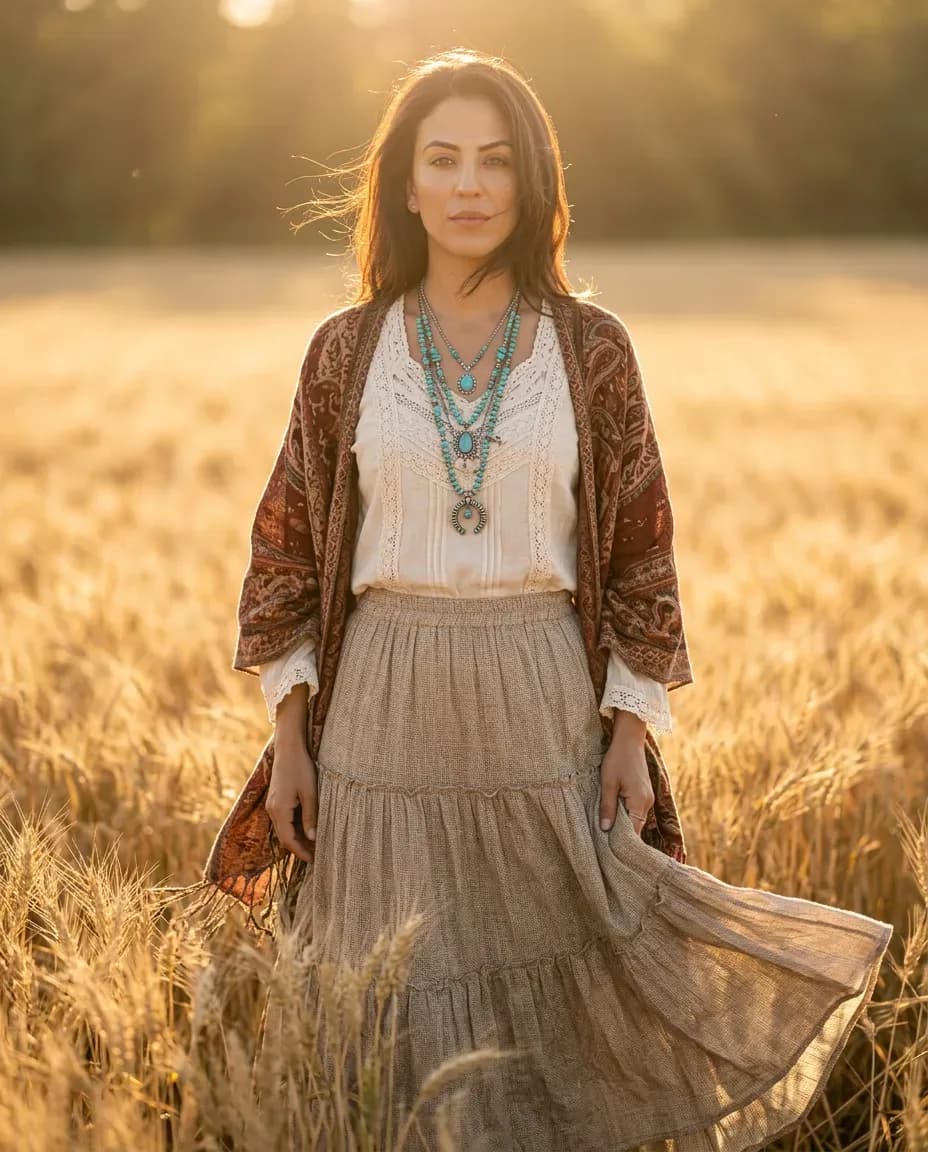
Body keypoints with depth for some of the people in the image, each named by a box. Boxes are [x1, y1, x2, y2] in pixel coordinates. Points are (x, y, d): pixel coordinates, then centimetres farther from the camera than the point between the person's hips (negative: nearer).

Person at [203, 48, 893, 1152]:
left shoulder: (592, 347, 0)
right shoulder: (345, 350, 1)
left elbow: (642, 547, 3)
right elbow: (287, 545, 5)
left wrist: (633, 730, -2)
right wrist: (288, 737, 1)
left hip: (543, 707, 0)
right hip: (387, 708, 0)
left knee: (553, 991, 8)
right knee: (398, 1003, 7)